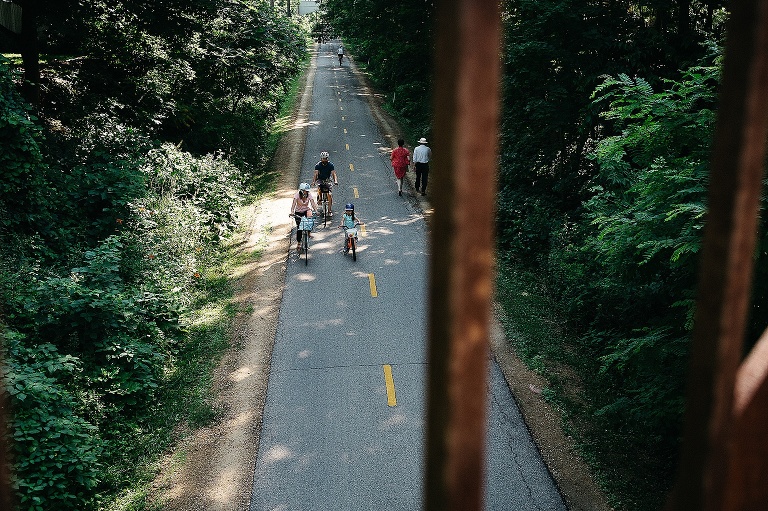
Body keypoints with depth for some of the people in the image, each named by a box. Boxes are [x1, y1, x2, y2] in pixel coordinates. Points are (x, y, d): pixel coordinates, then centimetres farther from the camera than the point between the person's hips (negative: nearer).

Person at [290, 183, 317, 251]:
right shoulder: (297, 195, -22)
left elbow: (313, 204, -25)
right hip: (298, 212, -1)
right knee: (299, 227, -5)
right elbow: (294, 204, -31)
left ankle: (308, 233, -10)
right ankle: (298, 243, 9)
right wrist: (292, 212, -47)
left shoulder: (309, 195, -17)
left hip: (306, 210, 1)